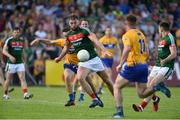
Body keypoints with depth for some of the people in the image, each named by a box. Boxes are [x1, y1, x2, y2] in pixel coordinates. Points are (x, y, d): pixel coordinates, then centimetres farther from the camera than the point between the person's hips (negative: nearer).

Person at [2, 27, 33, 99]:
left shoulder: (22, 41, 9)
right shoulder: (9, 40, -6)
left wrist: (23, 59, 19)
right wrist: (10, 56, -28)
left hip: (20, 63, 3)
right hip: (11, 63, -3)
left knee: (23, 78, -11)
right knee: (8, 79, 6)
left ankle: (26, 94, -20)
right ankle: (5, 94, 23)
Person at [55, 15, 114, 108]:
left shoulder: (84, 31, -12)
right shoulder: (69, 35, 5)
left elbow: (95, 41, -27)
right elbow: (67, 47, 25)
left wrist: (104, 50, -42)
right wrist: (60, 57, 31)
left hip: (94, 59, -3)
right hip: (83, 62, 3)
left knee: (106, 80, 4)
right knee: (80, 78, -23)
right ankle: (95, 99, -18)